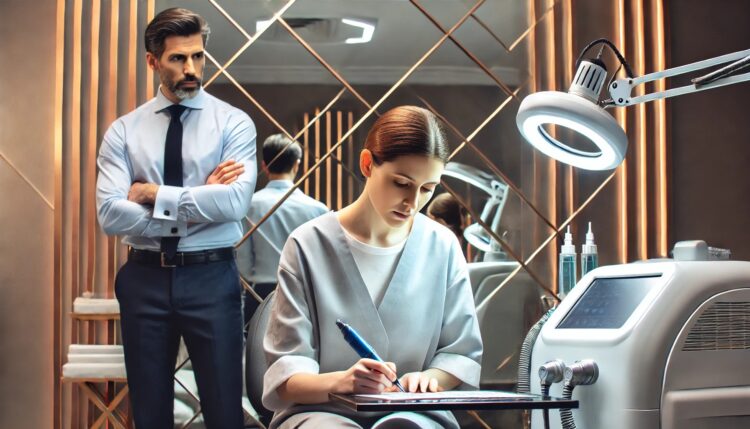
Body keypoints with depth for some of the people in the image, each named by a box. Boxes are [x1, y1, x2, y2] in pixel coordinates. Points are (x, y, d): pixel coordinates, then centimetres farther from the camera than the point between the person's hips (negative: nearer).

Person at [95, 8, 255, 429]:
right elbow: (110, 214, -9)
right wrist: (199, 202, -13)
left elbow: (235, 201, -17)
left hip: (211, 277, -2)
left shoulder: (233, 122, -1)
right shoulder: (124, 130, 3)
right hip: (144, 278, 2)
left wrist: (154, 194, -12)